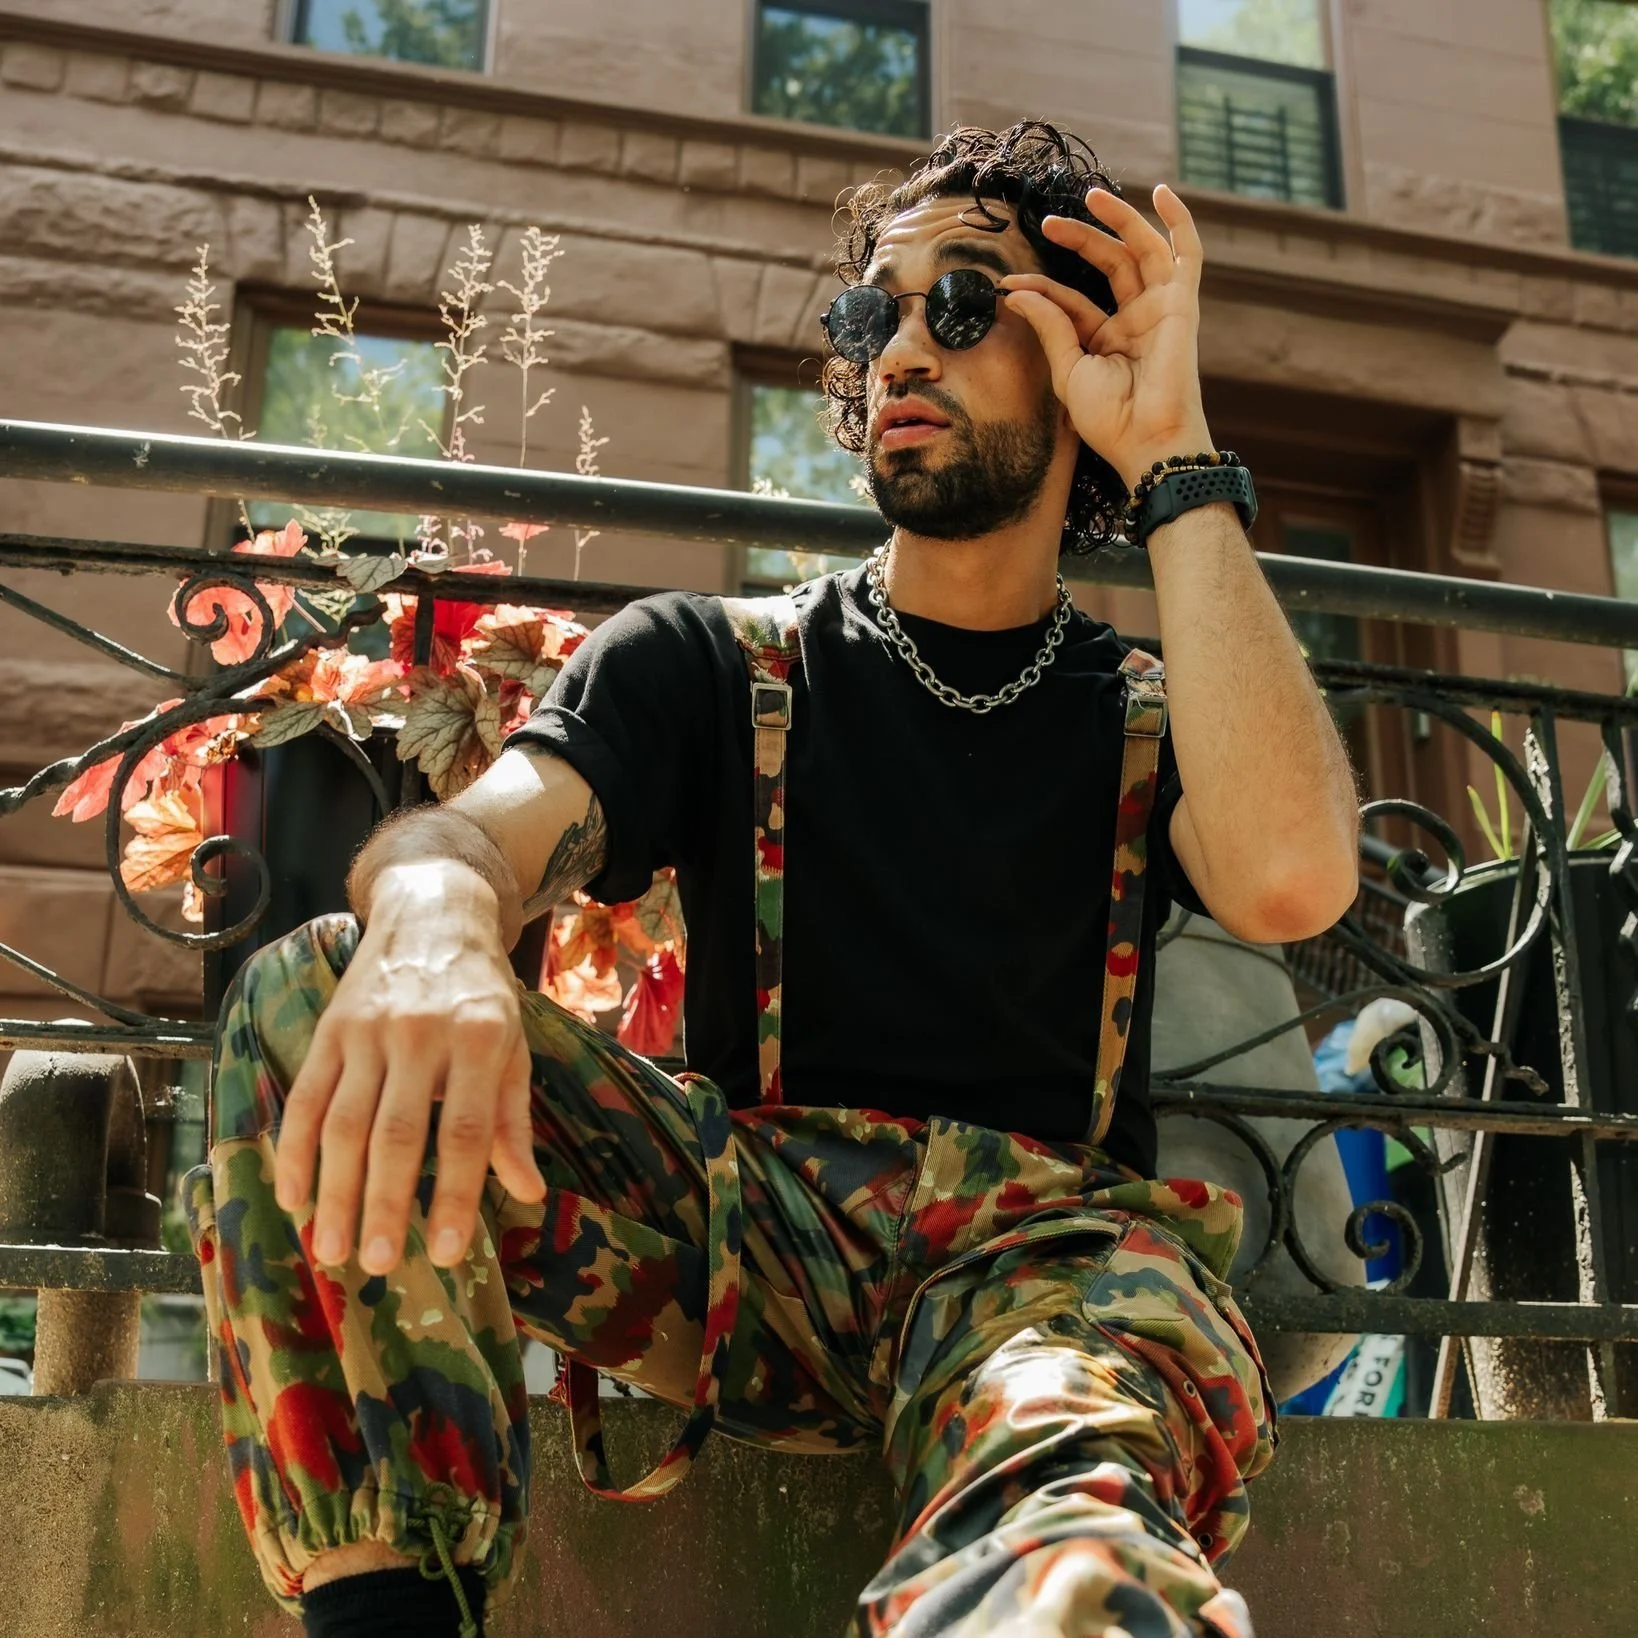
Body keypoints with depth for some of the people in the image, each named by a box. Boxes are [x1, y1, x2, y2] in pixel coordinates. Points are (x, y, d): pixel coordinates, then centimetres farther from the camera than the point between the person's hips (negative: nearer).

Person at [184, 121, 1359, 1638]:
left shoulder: (1150, 719, 14)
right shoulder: (708, 663, 15)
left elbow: (1289, 877, -11)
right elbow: (469, 830, -4)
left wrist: (1173, 459, -4)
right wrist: (436, 926, -31)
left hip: (1052, 1243, -3)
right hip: (751, 1223, 4)